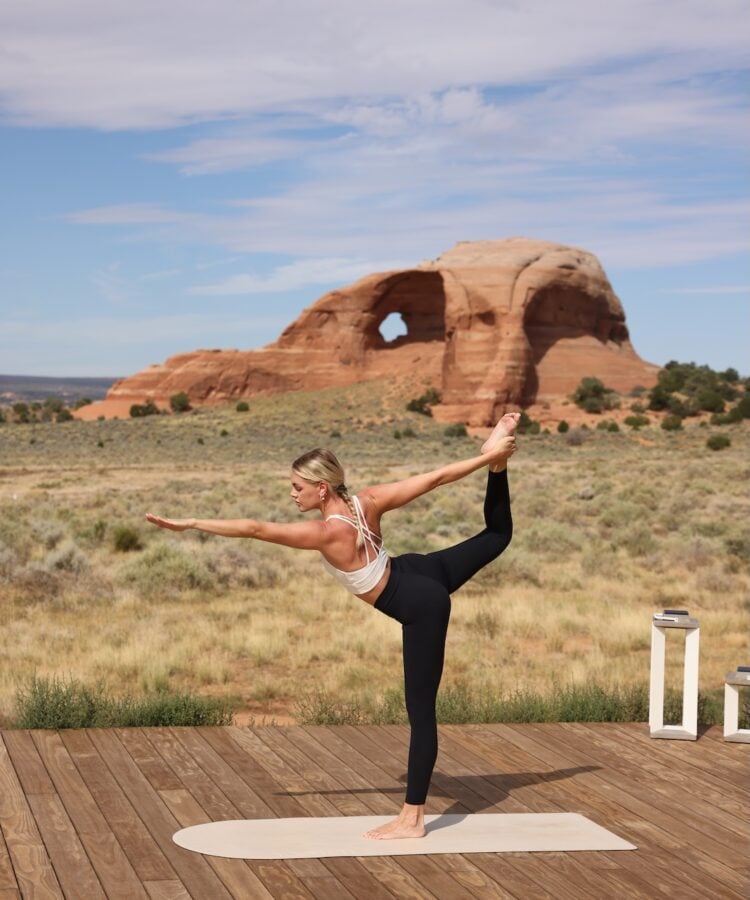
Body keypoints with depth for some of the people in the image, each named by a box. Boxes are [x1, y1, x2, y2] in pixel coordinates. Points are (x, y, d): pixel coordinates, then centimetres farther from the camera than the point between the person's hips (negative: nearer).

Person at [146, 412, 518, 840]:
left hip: (421, 606, -7)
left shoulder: (328, 533, -27)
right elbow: (434, 478, -7)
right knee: (497, 535, 33)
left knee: (421, 710, -3)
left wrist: (189, 523, -24)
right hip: (422, 570, 7)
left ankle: (413, 819, 4)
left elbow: (254, 529, -27)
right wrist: (490, 458, -2)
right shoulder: (367, 502, -9)